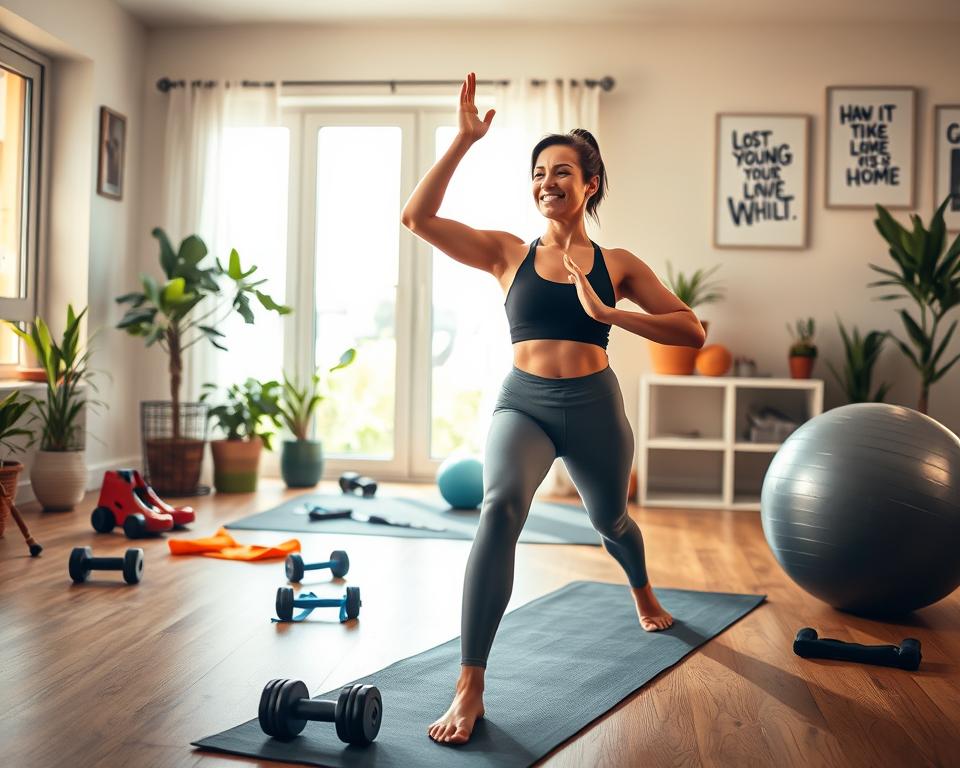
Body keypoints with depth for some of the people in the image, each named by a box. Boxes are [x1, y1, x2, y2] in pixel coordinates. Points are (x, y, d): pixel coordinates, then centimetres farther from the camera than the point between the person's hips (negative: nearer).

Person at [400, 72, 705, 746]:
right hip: (523, 404, -1)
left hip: (595, 407, 2)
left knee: (609, 519, 25)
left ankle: (645, 595, 65)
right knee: (501, 505, -32)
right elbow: (418, 217, -8)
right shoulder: (508, 253, 2)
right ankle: (470, 689, -29)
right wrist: (465, 140, -13)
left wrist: (608, 312, -15)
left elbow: (691, 331, -3)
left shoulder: (616, 264, 2)